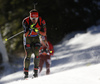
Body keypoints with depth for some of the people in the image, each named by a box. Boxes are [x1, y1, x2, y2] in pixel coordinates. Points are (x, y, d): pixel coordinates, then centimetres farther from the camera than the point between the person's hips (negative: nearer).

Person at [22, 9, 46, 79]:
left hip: (36, 38, 1)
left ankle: (36, 71, -6)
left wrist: (37, 31, -33)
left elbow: (44, 34, -16)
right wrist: (30, 29, -45)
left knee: (37, 53, -16)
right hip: (28, 38, -1)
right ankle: (26, 73, -3)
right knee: (28, 55, -11)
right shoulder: (26, 21, -26)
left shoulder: (41, 22, -23)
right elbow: (26, 35, -27)